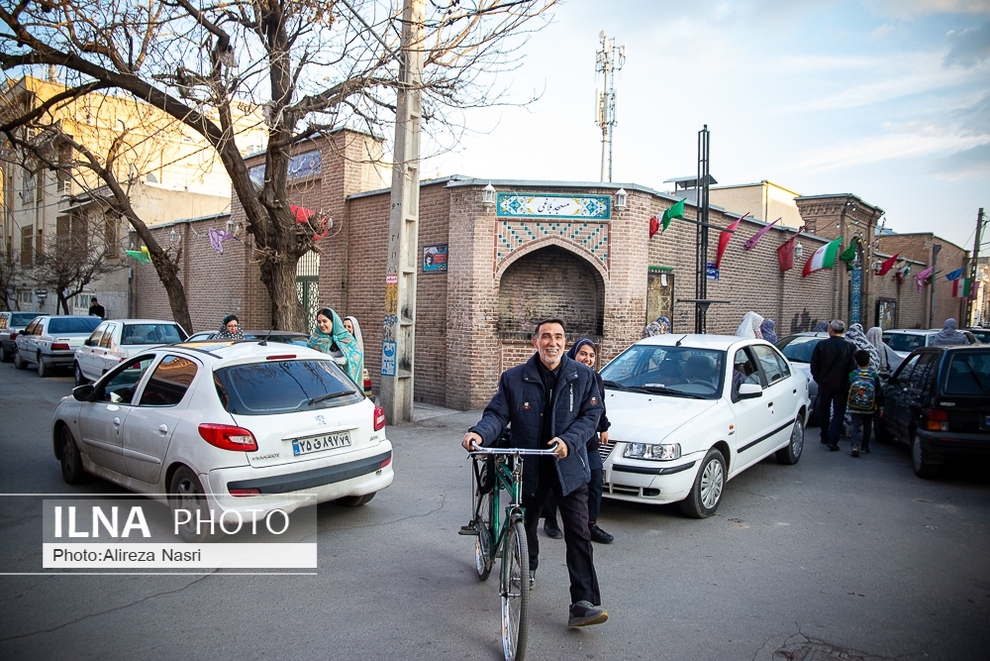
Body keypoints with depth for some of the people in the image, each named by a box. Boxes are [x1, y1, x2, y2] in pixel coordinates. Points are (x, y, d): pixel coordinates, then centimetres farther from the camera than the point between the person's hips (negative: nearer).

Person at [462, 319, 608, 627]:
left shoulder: (583, 376, -3)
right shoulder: (514, 378, -4)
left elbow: (591, 415, -5)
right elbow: (497, 413, -6)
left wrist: (568, 440, -22)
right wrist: (479, 433, -27)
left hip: (569, 466, -1)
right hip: (528, 467, 2)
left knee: (578, 534, -8)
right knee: (525, 524, 20)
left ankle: (583, 603, -3)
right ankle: (528, 568, 51)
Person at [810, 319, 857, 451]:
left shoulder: (821, 345, -8)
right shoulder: (850, 347, -9)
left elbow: (814, 365, -4)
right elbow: (853, 367, -8)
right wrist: (849, 384, 4)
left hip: (824, 385, 1)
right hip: (841, 386, -1)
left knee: (823, 411, 17)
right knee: (838, 413, 5)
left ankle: (824, 437, 26)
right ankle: (832, 439, -6)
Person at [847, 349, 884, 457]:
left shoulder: (852, 375, -8)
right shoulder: (874, 375, -8)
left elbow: (847, 390, 1)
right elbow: (879, 393, -3)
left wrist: (847, 403, 16)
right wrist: (881, 407, 5)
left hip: (855, 408, -1)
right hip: (869, 408, 1)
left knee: (854, 426, 2)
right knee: (867, 427, 17)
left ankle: (855, 446, -17)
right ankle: (864, 447, 24)